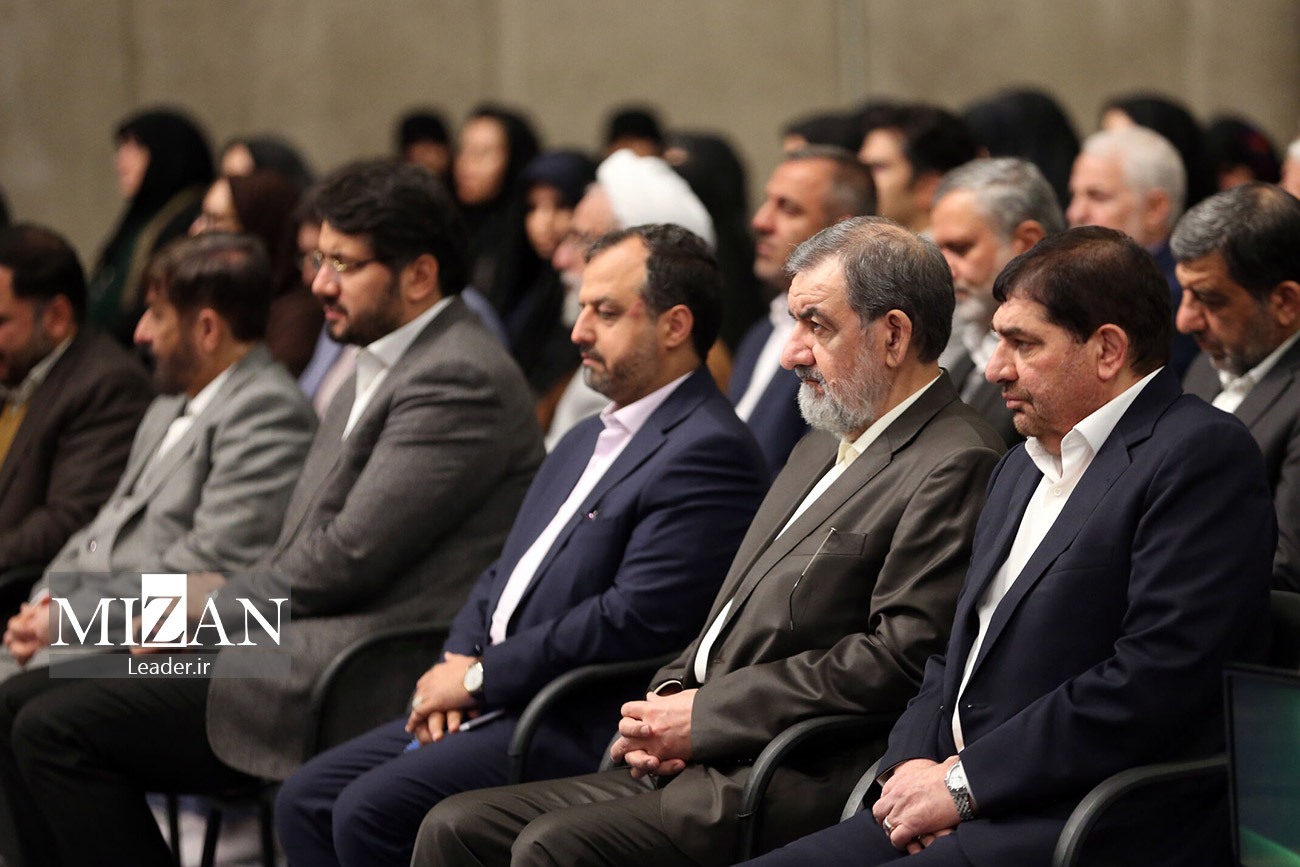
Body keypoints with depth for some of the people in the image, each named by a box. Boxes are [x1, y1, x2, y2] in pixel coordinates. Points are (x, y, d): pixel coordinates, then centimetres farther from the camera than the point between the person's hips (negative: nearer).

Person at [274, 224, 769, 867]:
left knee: (372, 811, -23)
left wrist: (480, 676, -14)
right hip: (497, 700, 10)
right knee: (305, 801, 1)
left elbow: (635, 620, -21)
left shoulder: (709, 452, -13)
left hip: (585, 728, -10)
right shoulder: (589, 439, 20)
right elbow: (504, 575, 23)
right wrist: (458, 661, 1)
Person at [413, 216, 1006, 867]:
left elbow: (899, 655, -19)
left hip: (800, 786, -10)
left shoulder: (956, 466, -10)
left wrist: (703, 715, -14)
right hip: (698, 764, 10)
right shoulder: (820, 448, 23)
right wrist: (668, 699, 3)